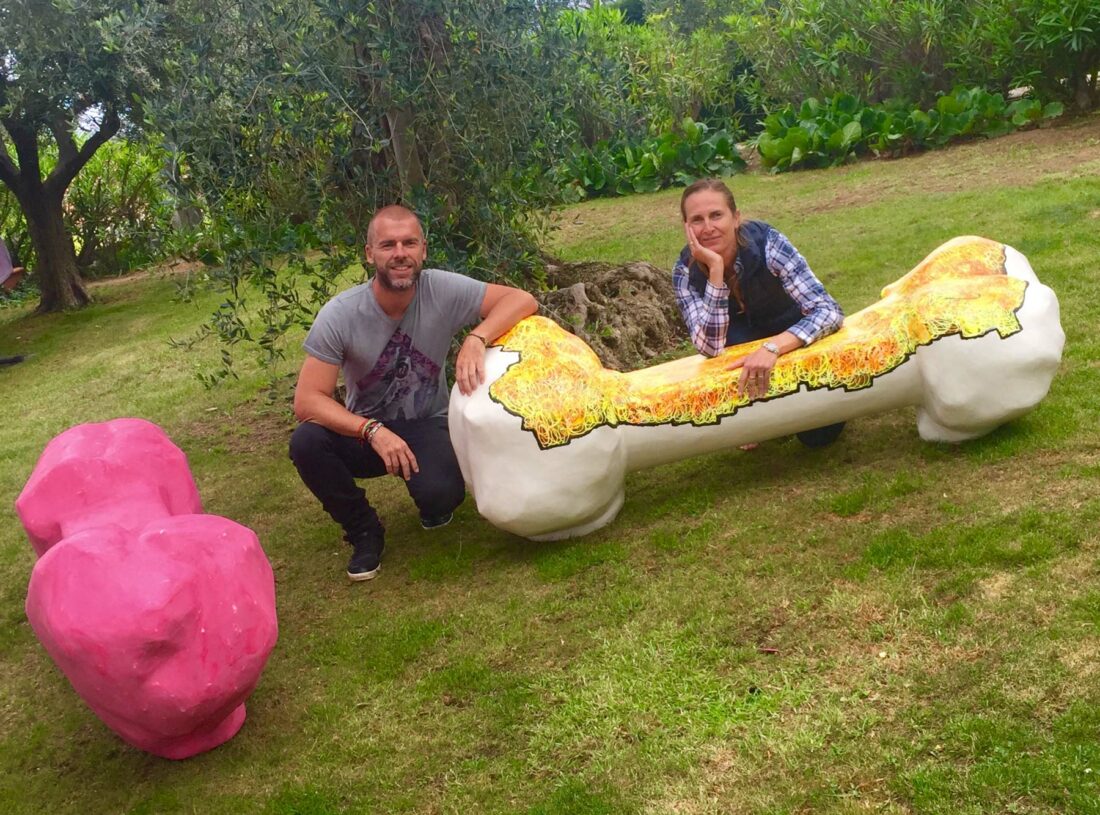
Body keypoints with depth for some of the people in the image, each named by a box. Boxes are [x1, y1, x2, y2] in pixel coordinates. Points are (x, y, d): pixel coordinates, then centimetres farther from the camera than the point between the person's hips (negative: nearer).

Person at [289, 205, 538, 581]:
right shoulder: (339, 315, -20)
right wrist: (373, 431, -35)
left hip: (427, 426, 0)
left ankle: (434, 507, 12)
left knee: (441, 494, -31)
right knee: (305, 443, -30)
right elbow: (307, 400, -22)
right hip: (363, 429, 1)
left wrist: (476, 340, -39)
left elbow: (522, 300, -21)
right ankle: (364, 531, -2)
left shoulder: (442, 290, -18)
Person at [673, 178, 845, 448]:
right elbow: (710, 347, -35)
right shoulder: (686, 270, -24)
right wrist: (715, 269, -43)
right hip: (745, 343, 2)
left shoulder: (766, 242, -31)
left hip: (797, 340, -1)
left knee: (818, 434, -18)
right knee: (732, 333, -32)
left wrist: (772, 347, -52)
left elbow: (828, 311, -35)